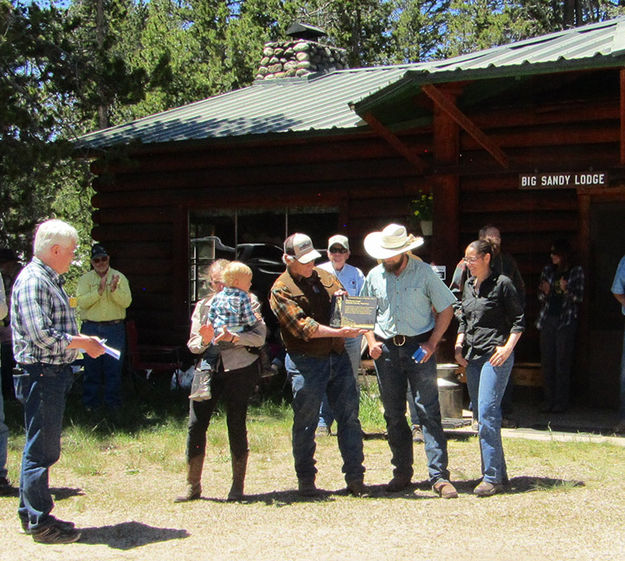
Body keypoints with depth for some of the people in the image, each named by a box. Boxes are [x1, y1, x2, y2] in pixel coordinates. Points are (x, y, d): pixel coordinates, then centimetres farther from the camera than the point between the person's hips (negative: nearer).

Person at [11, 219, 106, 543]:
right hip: (41, 374, -11)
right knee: (42, 450, -4)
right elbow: (42, 336, -23)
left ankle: (31, 515, 25)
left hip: (52, 374, 11)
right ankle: (40, 523, 4)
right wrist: (83, 343, -13)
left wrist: (81, 340, 8)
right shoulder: (33, 280, -16)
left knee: (40, 448, 16)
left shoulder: (49, 279, 17)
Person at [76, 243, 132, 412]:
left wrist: (114, 290, -20)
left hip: (115, 328, 0)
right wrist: (99, 291, -20)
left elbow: (126, 302, -4)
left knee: (114, 367, 2)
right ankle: (90, 402, 14)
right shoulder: (85, 279, 6)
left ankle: (113, 402, 11)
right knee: (91, 367, 4)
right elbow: (82, 302, -9)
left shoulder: (119, 277, 7)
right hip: (91, 327, 0)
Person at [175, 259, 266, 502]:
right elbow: (192, 345, 10)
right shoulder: (203, 306, 14)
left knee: (236, 425, -2)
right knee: (196, 423, -5)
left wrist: (233, 337, -23)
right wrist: (204, 340, -13)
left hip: (240, 369, -3)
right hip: (209, 369, 3)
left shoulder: (247, 302, 4)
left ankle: (238, 485, 11)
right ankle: (193, 485, 6)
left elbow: (259, 336, -7)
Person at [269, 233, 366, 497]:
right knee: (305, 423, 3)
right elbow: (303, 327, -17)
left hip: (338, 357, 5)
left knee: (349, 417, 4)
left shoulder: (325, 277, 13)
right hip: (306, 362, -5)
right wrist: (338, 332, -26)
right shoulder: (280, 290, -5)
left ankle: (355, 477, 12)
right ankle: (306, 480, 16)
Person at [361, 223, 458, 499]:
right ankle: (402, 473, 19)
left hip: (418, 348, -4)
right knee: (393, 415, 8)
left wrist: (432, 343, -9)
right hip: (386, 349, 4)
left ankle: (439, 476, -8)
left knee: (429, 412, -9)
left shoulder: (424, 272, -2)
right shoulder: (375, 275, 8)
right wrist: (371, 341, 0)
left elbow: (446, 309, 1)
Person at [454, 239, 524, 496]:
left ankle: (492, 478, -11)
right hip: (473, 356, 7)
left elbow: (519, 319, -3)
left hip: (496, 355, -7)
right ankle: (499, 472, 17)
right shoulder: (468, 285, 15)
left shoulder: (502, 283, -5)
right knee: (483, 415, 8)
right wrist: (459, 344, 9)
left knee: (487, 412, -14)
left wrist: (508, 347, -13)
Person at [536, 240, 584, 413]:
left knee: (562, 363, -4)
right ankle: (549, 400, 9)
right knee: (547, 361, 3)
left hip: (566, 321, -4)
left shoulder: (576, 271, 2)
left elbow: (579, 297, -1)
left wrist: (566, 290, -19)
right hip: (547, 319, 4)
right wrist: (545, 292, -8)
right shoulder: (548, 270, 12)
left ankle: (561, 401, 2)